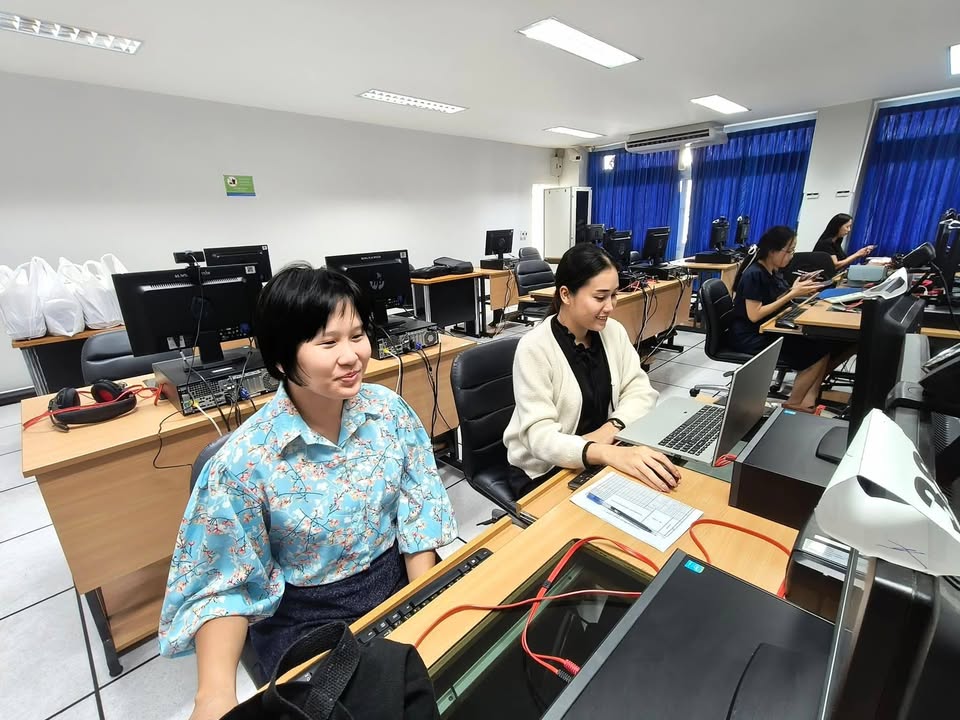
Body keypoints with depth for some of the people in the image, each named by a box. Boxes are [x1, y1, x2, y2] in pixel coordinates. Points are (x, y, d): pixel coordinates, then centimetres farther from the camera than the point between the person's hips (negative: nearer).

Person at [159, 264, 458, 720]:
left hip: (399, 580, 3)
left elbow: (419, 509, -5)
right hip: (304, 618, -2)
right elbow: (225, 585, -10)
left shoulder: (389, 409, -12)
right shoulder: (244, 462, -22)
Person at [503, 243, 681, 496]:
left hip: (598, 458, 6)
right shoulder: (534, 348, -22)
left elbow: (640, 390, -2)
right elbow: (540, 436, -28)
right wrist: (610, 454, -44)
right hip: (545, 470, -5)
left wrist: (611, 428, -22)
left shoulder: (613, 331, -3)